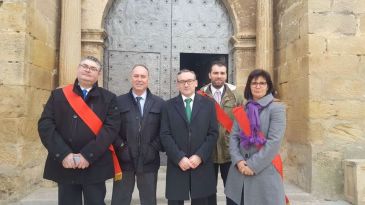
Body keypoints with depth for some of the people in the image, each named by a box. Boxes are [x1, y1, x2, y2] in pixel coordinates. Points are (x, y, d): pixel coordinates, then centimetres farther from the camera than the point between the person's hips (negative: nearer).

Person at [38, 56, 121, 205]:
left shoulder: (108, 98, 3)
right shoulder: (58, 95, 7)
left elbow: (111, 128, -8)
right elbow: (45, 125, -1)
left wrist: (88, 155, -16)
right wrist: (63, 154, -13)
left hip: (95, 166, -1)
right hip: (64, 165, 1)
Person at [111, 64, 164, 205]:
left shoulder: (159, 103, 4)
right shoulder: (119, 102, 4)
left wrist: (154, 148, -8)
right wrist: (121, 147, -9)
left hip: (149, 160, 1)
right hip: (124, 159, 0)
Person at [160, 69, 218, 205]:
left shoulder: (208, 104, 5)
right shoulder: (169, 106, 5)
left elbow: (213, 133, 0)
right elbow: (165, 135, -2)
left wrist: (200, 156, -10)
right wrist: (179, 158, -12)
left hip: (202, 164, 1)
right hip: (177, 165, 0)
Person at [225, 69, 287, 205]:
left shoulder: (276, 108, -2)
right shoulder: (243, 110, 11)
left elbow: (274, 141, -12)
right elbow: (233, 137, 5)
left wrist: (253, 165, -15)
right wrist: (238, 161, -10)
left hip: (265, 171, -4)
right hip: (240, 170, 4)